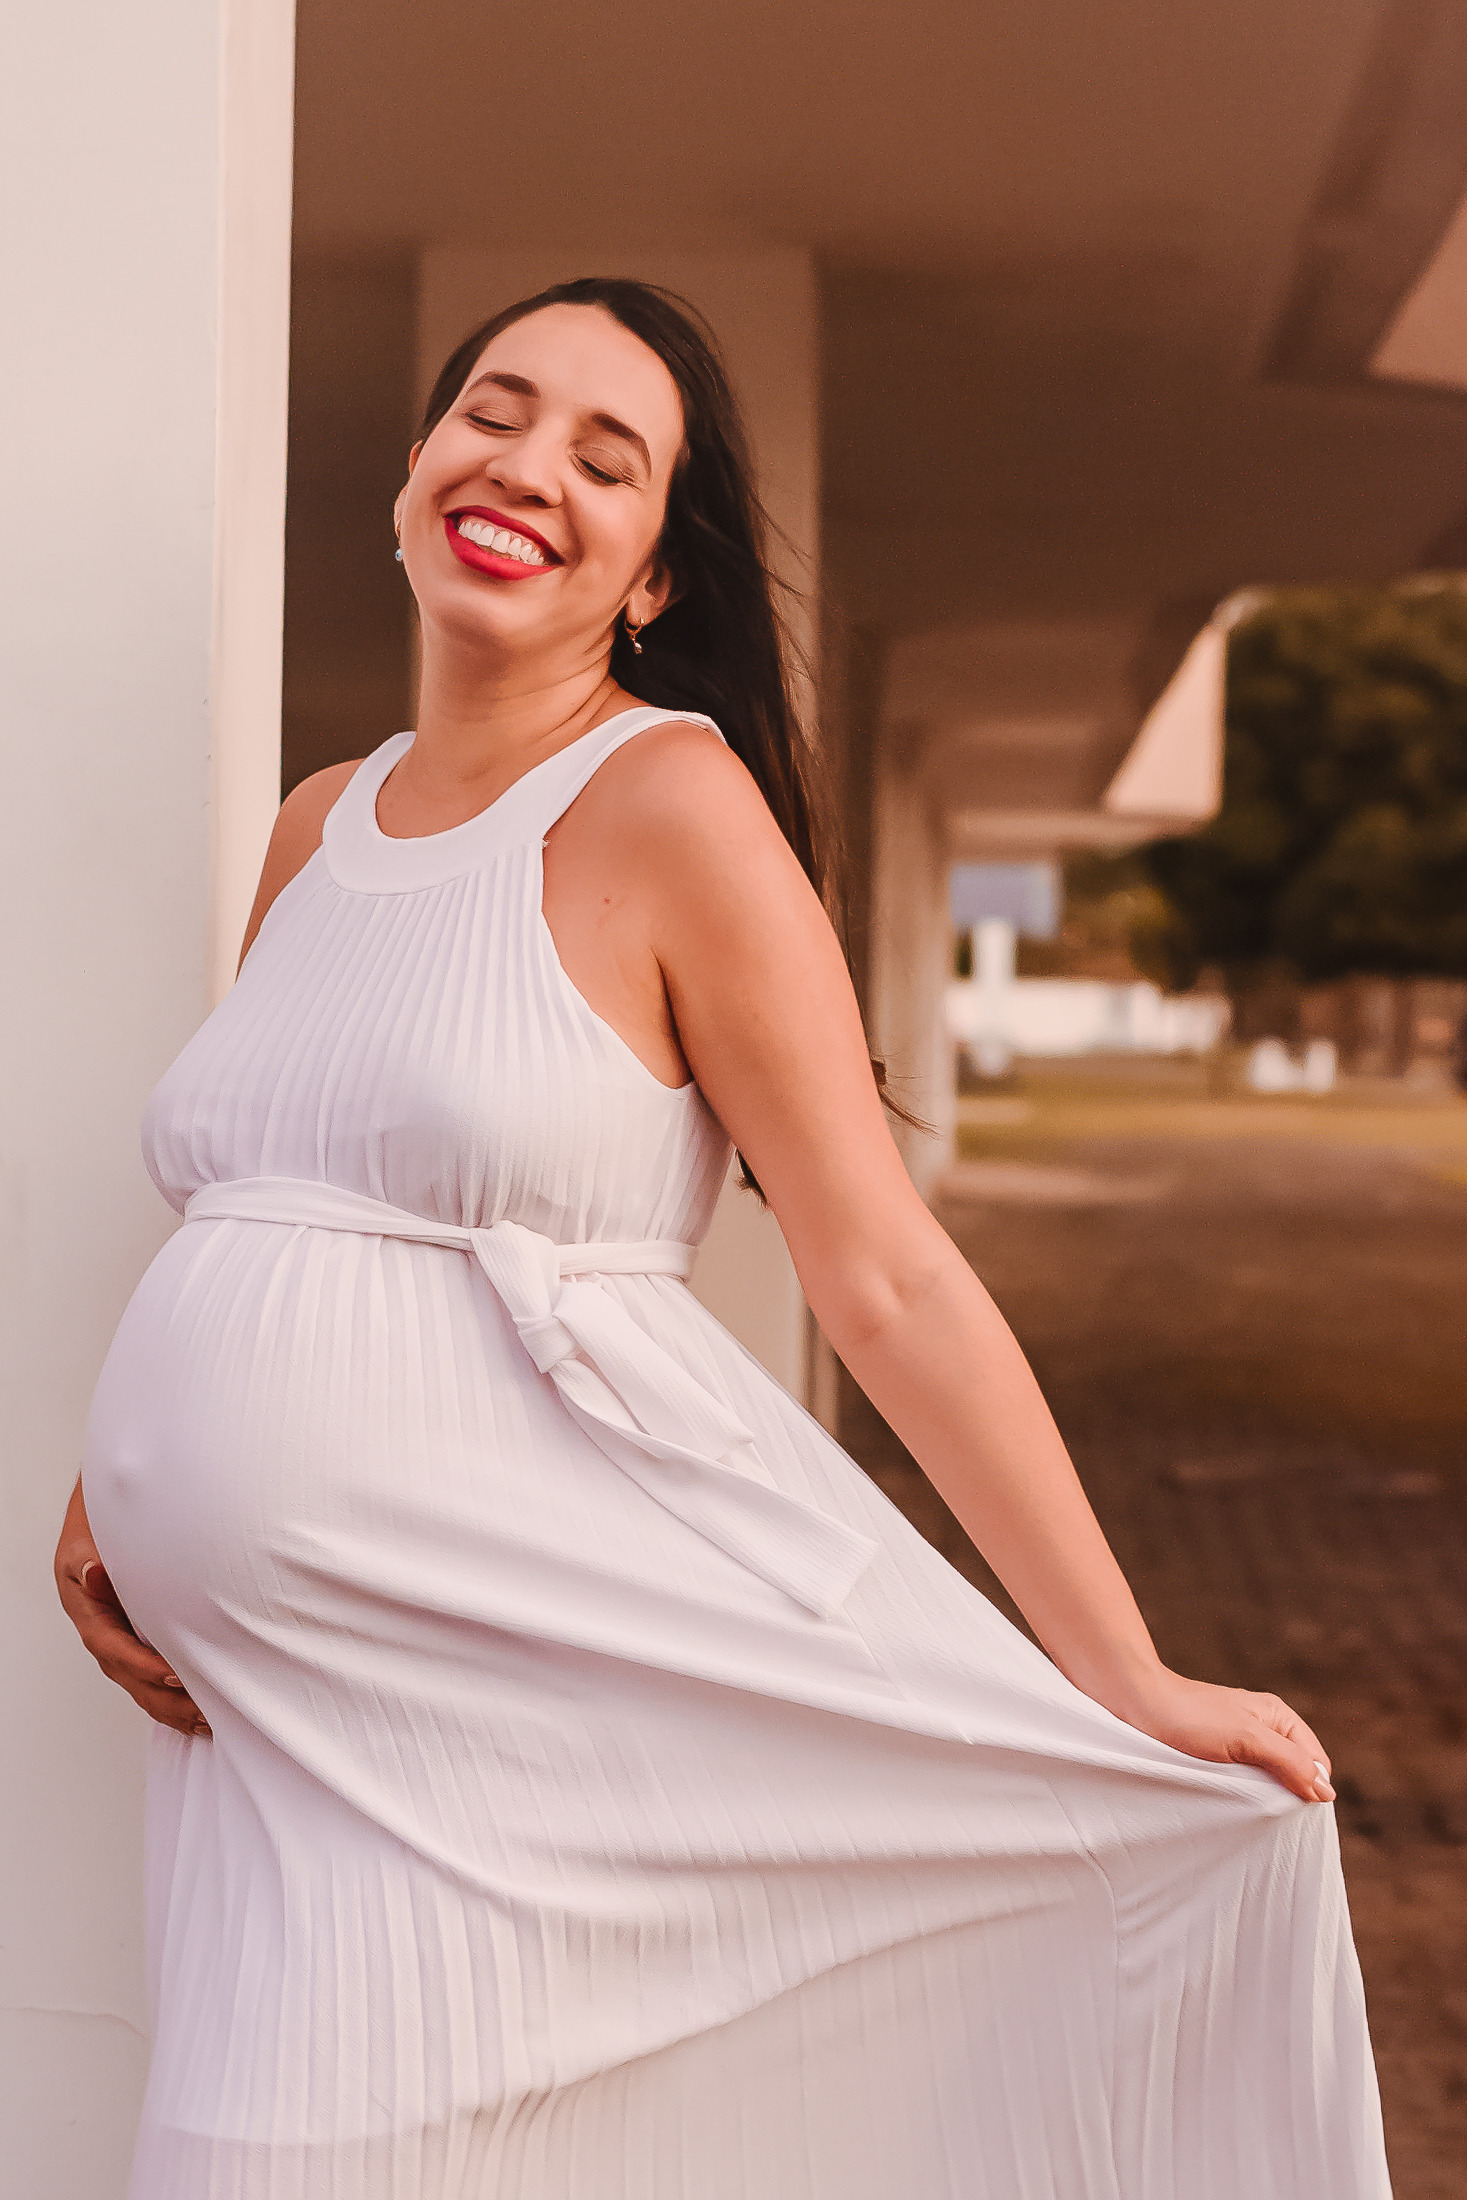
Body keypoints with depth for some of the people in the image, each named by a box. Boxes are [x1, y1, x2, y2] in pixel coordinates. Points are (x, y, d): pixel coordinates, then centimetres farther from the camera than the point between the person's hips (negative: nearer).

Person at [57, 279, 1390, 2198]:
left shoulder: (667, 800, -7)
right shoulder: (320, 828, 13)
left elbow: (893, 1282, -10)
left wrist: (1130, 1688, -12)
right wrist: (105, 1487, 8)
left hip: (550, 1698, -6)